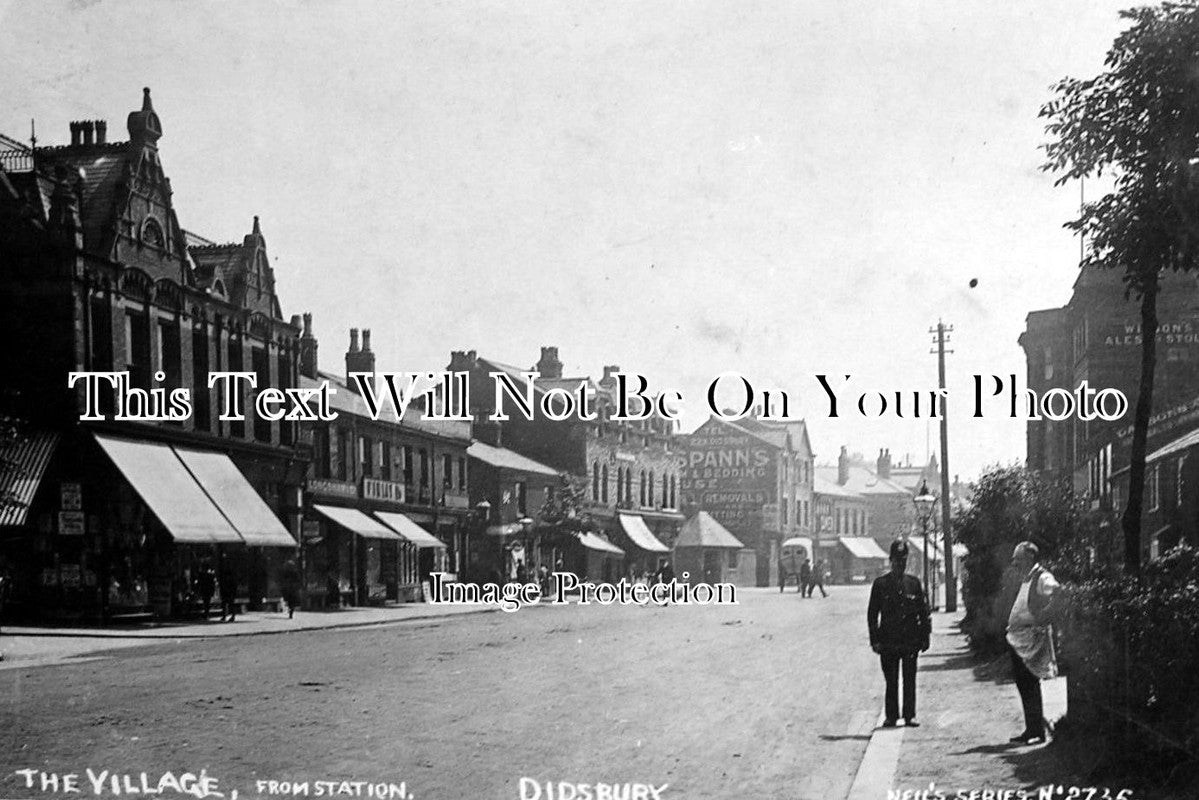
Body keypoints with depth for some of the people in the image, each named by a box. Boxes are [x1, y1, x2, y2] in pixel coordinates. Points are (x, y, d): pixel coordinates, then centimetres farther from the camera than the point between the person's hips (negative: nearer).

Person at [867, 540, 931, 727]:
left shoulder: (914, 583, 7)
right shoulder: (880, 584, 3)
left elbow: (924, 612, 10)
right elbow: (872, 613, 3)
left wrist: (924, 638, 5)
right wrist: (875, 640, -3)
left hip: (911, 640, 1)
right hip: (888, 640, -1)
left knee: (909, 680, 1)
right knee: (891, 680, 3)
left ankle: (910, 716, 7)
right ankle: (891, 716, 9)